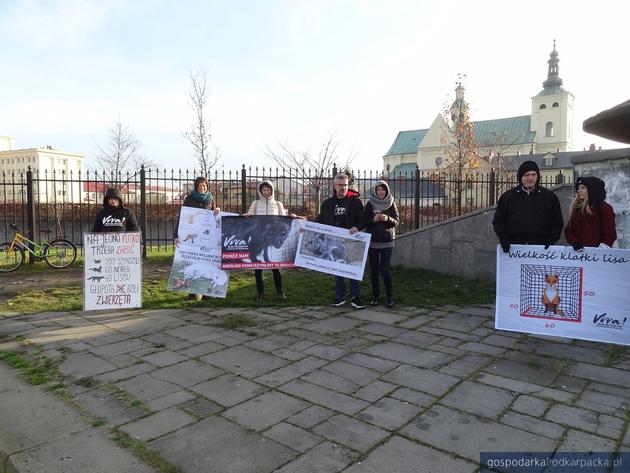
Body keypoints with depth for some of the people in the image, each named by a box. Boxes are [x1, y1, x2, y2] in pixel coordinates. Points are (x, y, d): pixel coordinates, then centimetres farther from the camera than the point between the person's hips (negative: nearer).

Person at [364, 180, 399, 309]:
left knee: (384, 269, -9)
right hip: (372, 241, 1)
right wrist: (373, 220, -17)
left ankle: (389, 296, 4)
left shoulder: (391, 204, 4)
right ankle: (375, 295, 16)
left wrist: (387, 219, -18)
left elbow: (396, 222, 2)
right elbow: (364, 222, 3)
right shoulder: (369, 204, 4)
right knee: (373, 269, 4)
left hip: (387, 241, -1)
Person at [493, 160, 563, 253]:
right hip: (514, 246, 0)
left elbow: (557, 221, 12)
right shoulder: (507, 196, 9)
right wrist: (503, 238, -4)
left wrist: (552, 239, -2)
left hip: (541, 247, 0)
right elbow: (498, 220, 10)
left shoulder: (549, 196, 10)